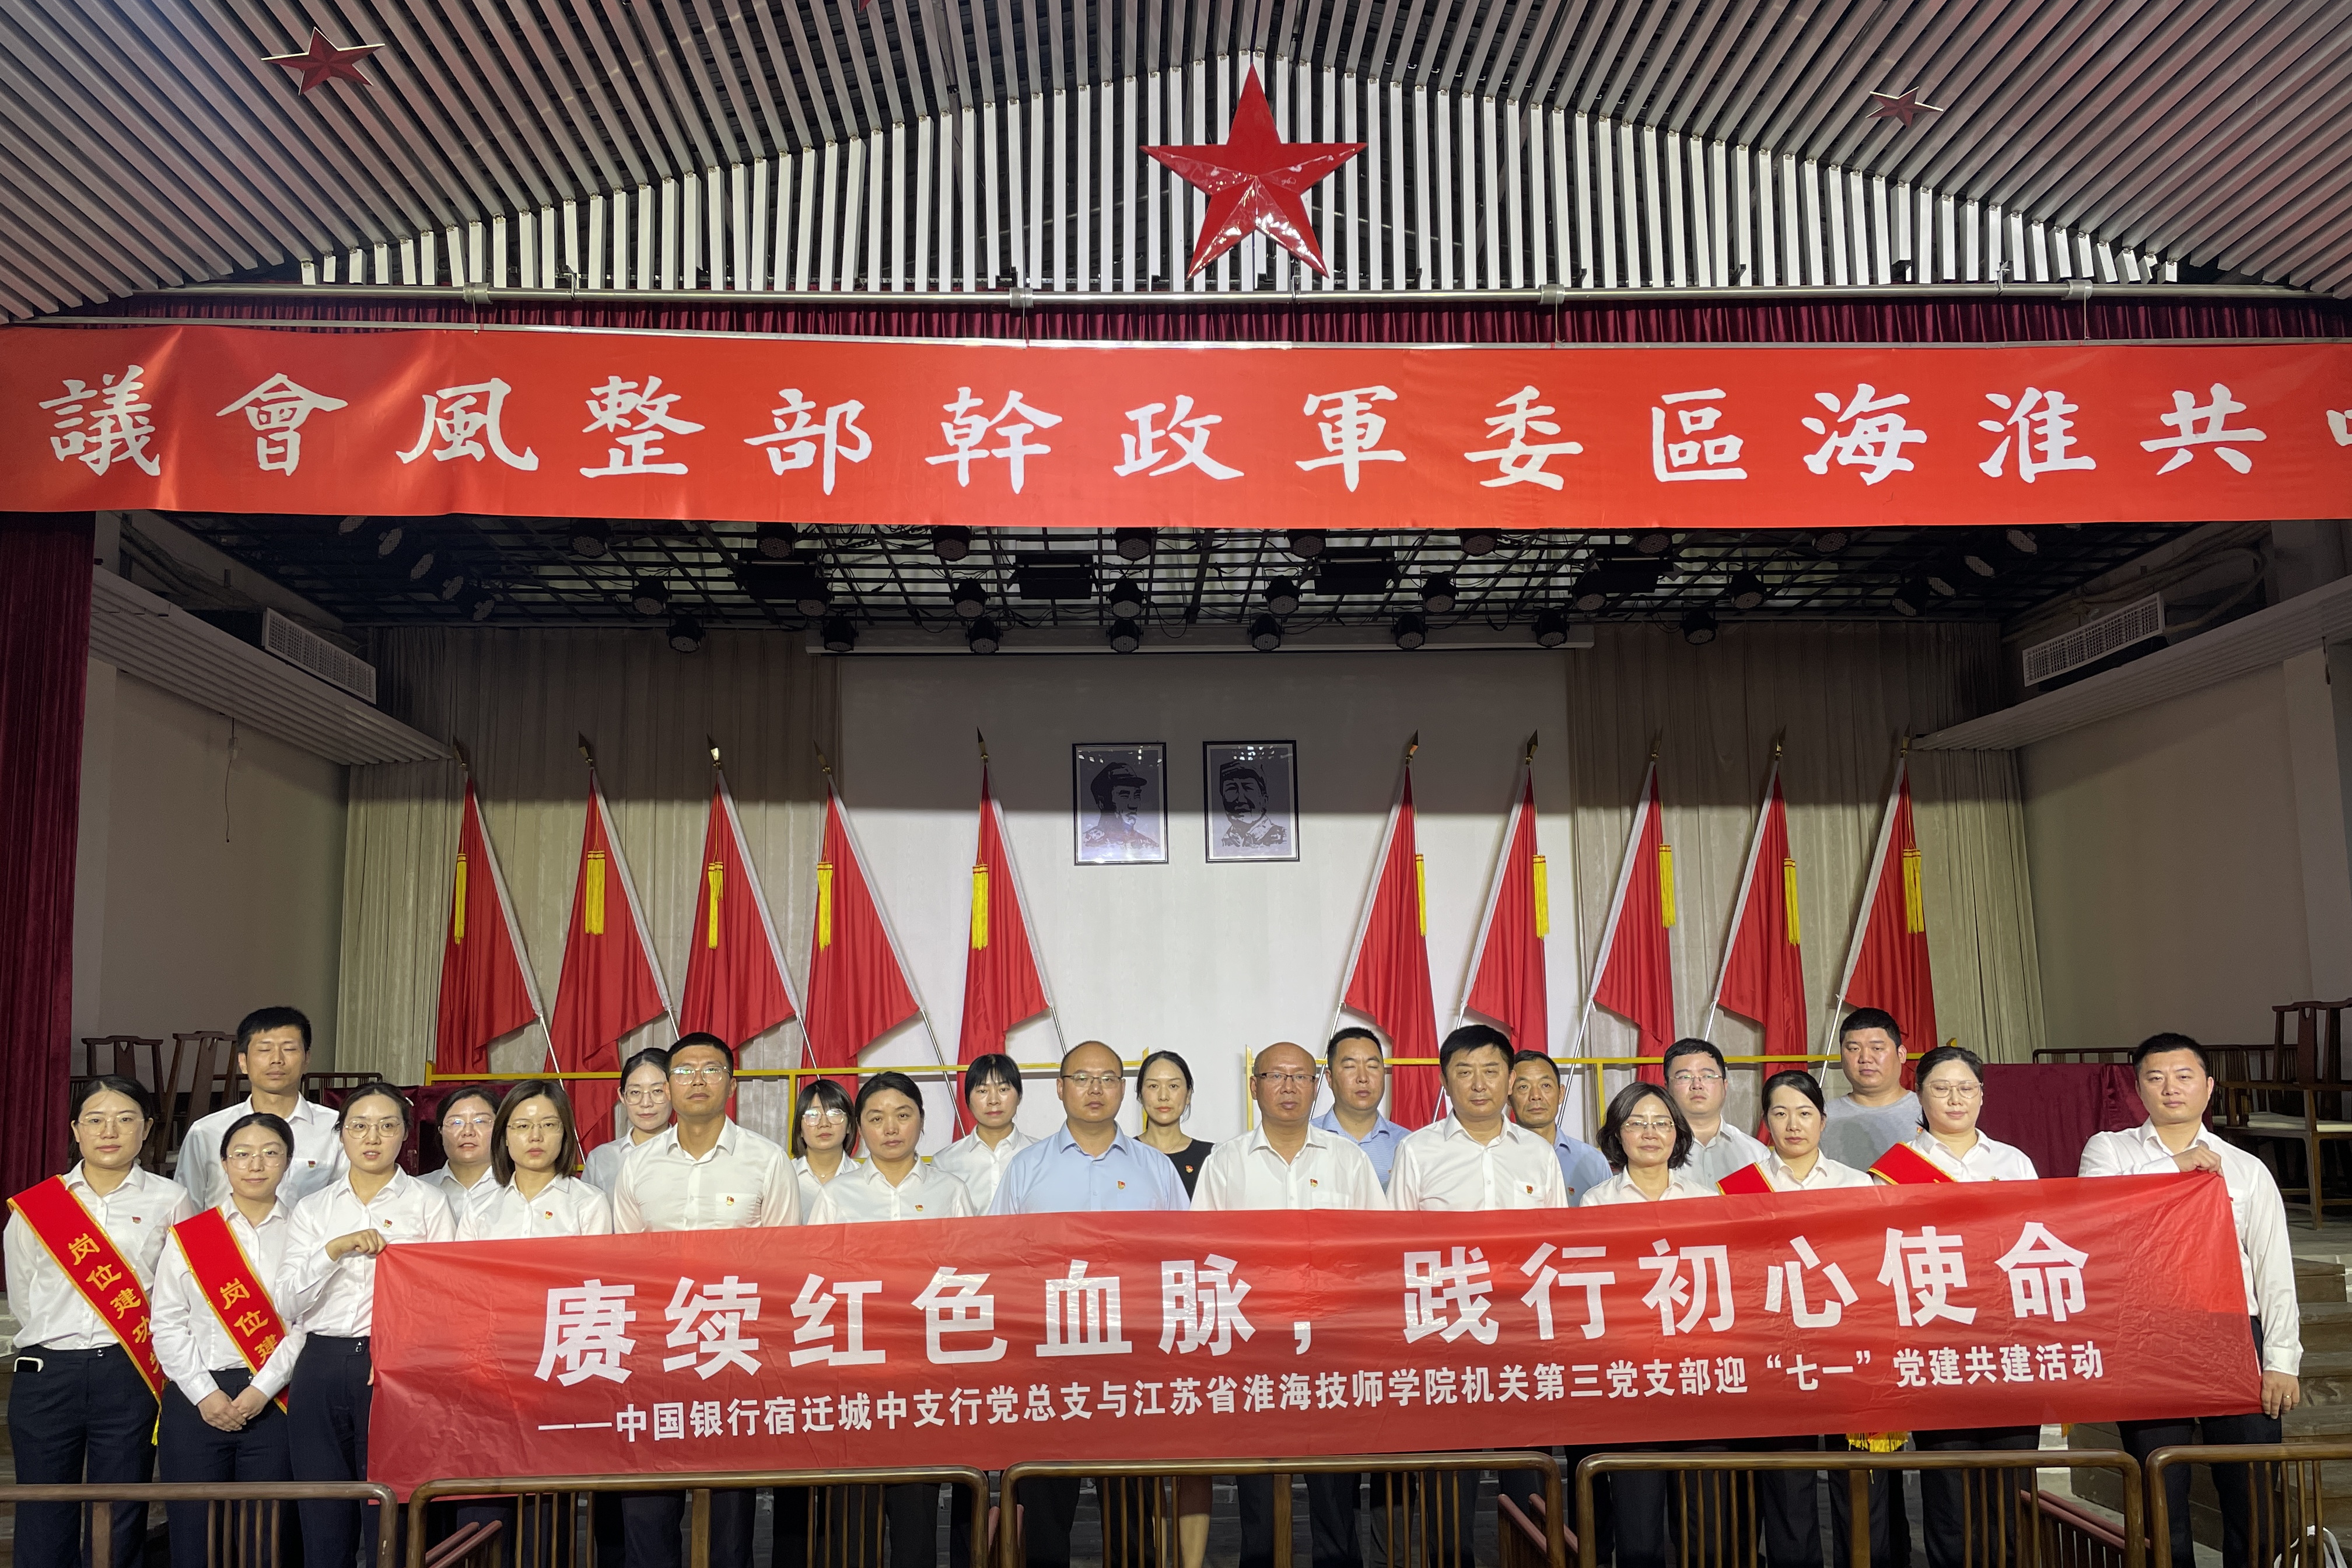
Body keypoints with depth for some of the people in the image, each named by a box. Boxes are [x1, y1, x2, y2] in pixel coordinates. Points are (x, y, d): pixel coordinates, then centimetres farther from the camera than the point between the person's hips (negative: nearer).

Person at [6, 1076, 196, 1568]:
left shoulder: (171, 1202, 2)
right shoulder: (34, 1205, 7)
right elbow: (22, 1296, 14)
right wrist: (58, 1342, 11)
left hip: (130, 1376, -1)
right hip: (45, 1375, 2)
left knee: (121, 1526, 4)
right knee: (43, 1526, 8)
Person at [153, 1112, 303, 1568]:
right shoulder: (188, 1236, 7)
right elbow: (167, 1325, 2)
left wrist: (261, 1390, -13)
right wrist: (205, 1394, -8)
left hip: (273, 1402, -1)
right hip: (195, 1400, 1)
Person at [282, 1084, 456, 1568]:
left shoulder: (429, 1204, 5)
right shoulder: (312, 1209, 12)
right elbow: (288, 1303, 2)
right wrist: (335, 1249, -13)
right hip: (322, 1369, 3)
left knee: (392, 1525, -2)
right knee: (323, 1524, 7)